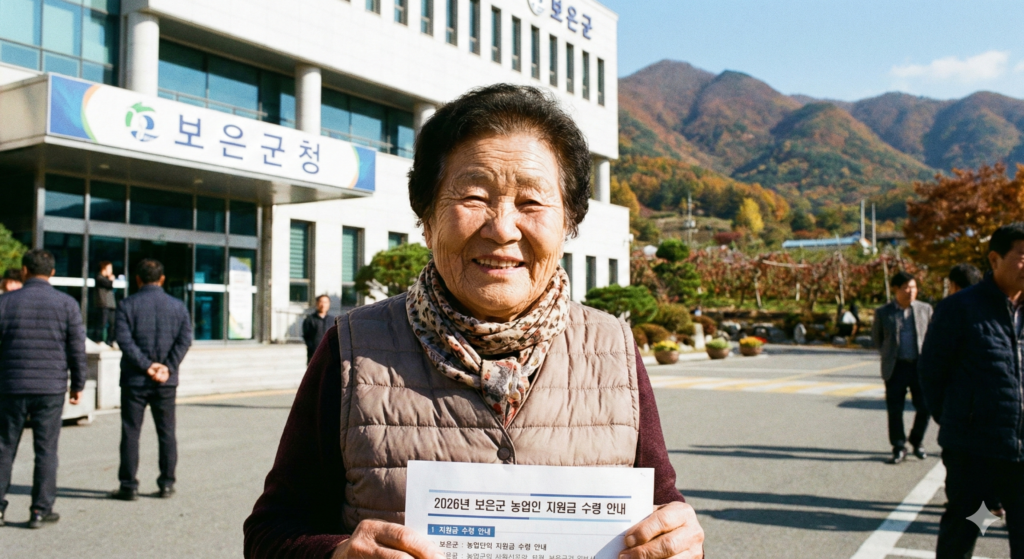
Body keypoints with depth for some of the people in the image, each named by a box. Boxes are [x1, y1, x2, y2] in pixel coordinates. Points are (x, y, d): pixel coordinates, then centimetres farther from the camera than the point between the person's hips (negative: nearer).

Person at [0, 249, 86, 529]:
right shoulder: (67, 304, -1)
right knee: (46, 449, 4)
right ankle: (41, 509, 6)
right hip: (51, 389, 0)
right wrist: (78, 384, 9)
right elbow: (77, 350, 1)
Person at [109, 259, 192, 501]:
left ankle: (128, 486, 7)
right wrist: (168, 368, -9)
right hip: (167, 382, 2)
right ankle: (167, 483, 13)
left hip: (134, 380, -2)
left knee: (130, 433, 4)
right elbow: (185, 339, -4)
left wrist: (146, 365, -13)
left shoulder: (127, 305, -2)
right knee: (167, 433, 10)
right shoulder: (178, 306, 5)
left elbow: (124, 339, -13)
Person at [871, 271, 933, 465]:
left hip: (920, 366, 1)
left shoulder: (925, 309, 5)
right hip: (895, 368, -1)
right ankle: (899, 448, 15)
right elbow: (876, 338, 15)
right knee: (895, 410, 1)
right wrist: (888, 354, 7)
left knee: (924, 407, 1)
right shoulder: (883, 313, 2)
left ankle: (917, 442, 25)